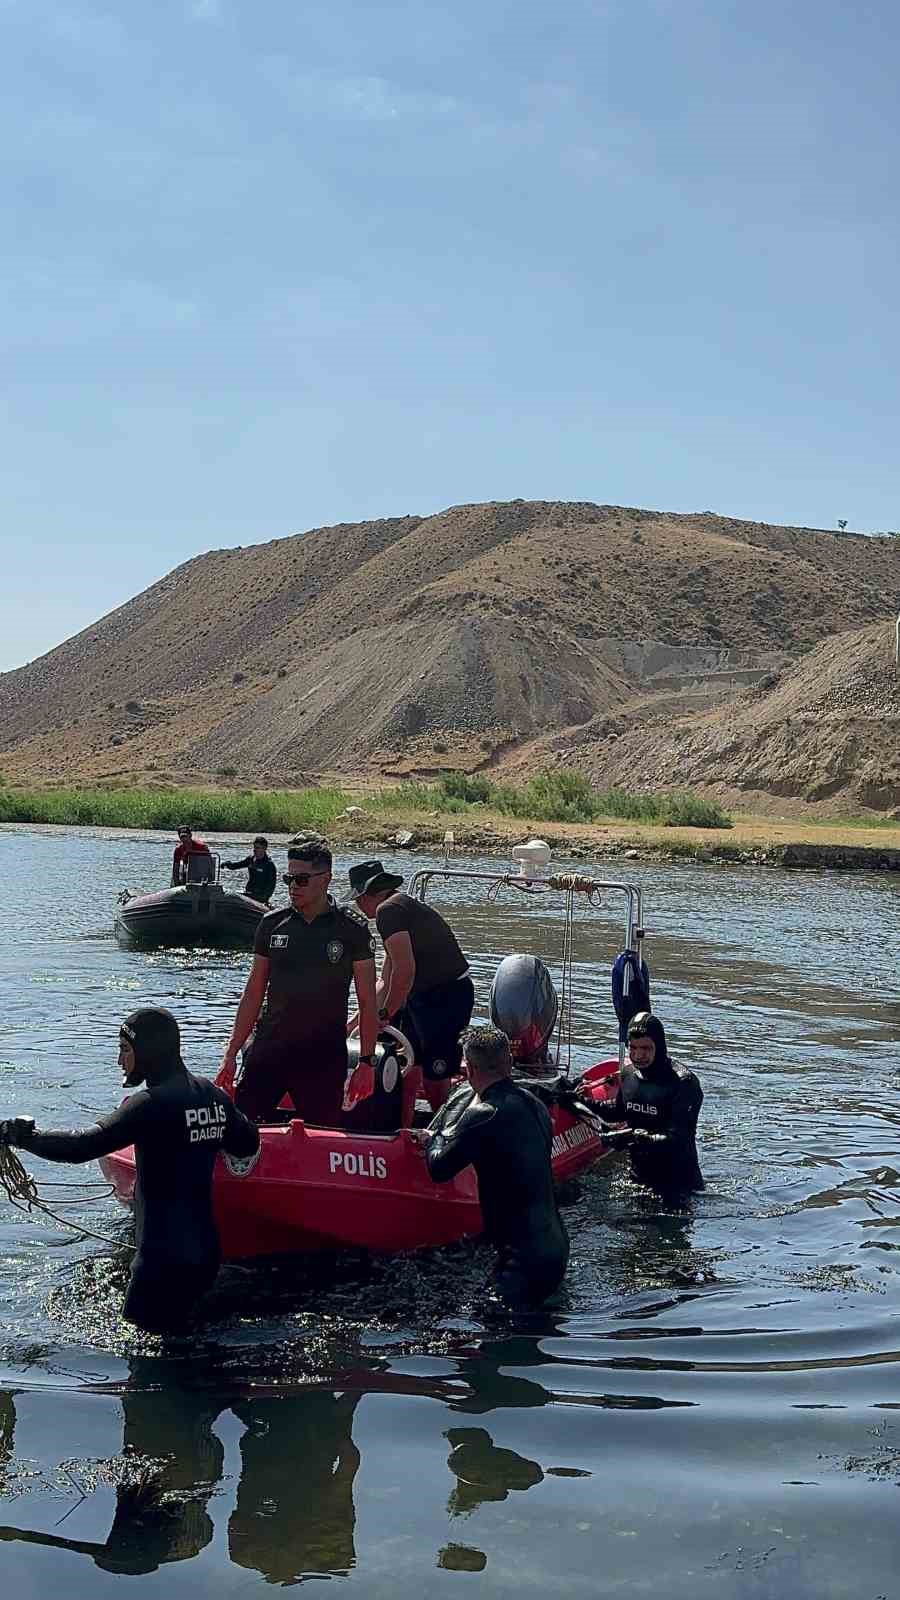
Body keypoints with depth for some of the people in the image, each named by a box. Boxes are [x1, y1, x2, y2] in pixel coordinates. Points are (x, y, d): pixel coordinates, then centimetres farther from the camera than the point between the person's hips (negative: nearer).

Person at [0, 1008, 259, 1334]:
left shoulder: (153, 1103, -18)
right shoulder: (211, 1094, 6)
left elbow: (86, 1145, -22)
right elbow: (248, 1144, 18)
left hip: (164, 1259, -8)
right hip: (203, 1249, 8)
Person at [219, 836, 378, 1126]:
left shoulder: (352, 930, -3)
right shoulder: (272, 924, 6)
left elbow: (367, 1003, -1)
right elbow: (253, 995, 10)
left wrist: (366, 1061, -7)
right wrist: (231, 1053, 7)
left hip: (324, 1058, -2)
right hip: (268, 1049, 3)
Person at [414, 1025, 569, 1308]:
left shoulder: (482, 1115, -17)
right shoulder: (532, 1102, 9)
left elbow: (439, 1169, -7)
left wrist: (432, 1138, 16)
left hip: (522, 1259, -9)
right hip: (555, 1245, 9)